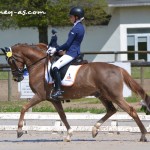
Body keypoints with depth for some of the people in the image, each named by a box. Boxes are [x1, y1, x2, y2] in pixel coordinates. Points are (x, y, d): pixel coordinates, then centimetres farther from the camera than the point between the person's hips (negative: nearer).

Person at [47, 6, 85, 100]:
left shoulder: (75, 28, -17)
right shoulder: (81, 27, 14)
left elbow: (68, 44, -16)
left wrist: (56, 49, -6)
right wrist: (61, 49, 18)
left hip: (71, 53, -11)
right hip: (76, 52, 11)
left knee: (55, 67, -22)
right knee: (56, 65, 24)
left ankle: (58, 90, -28)